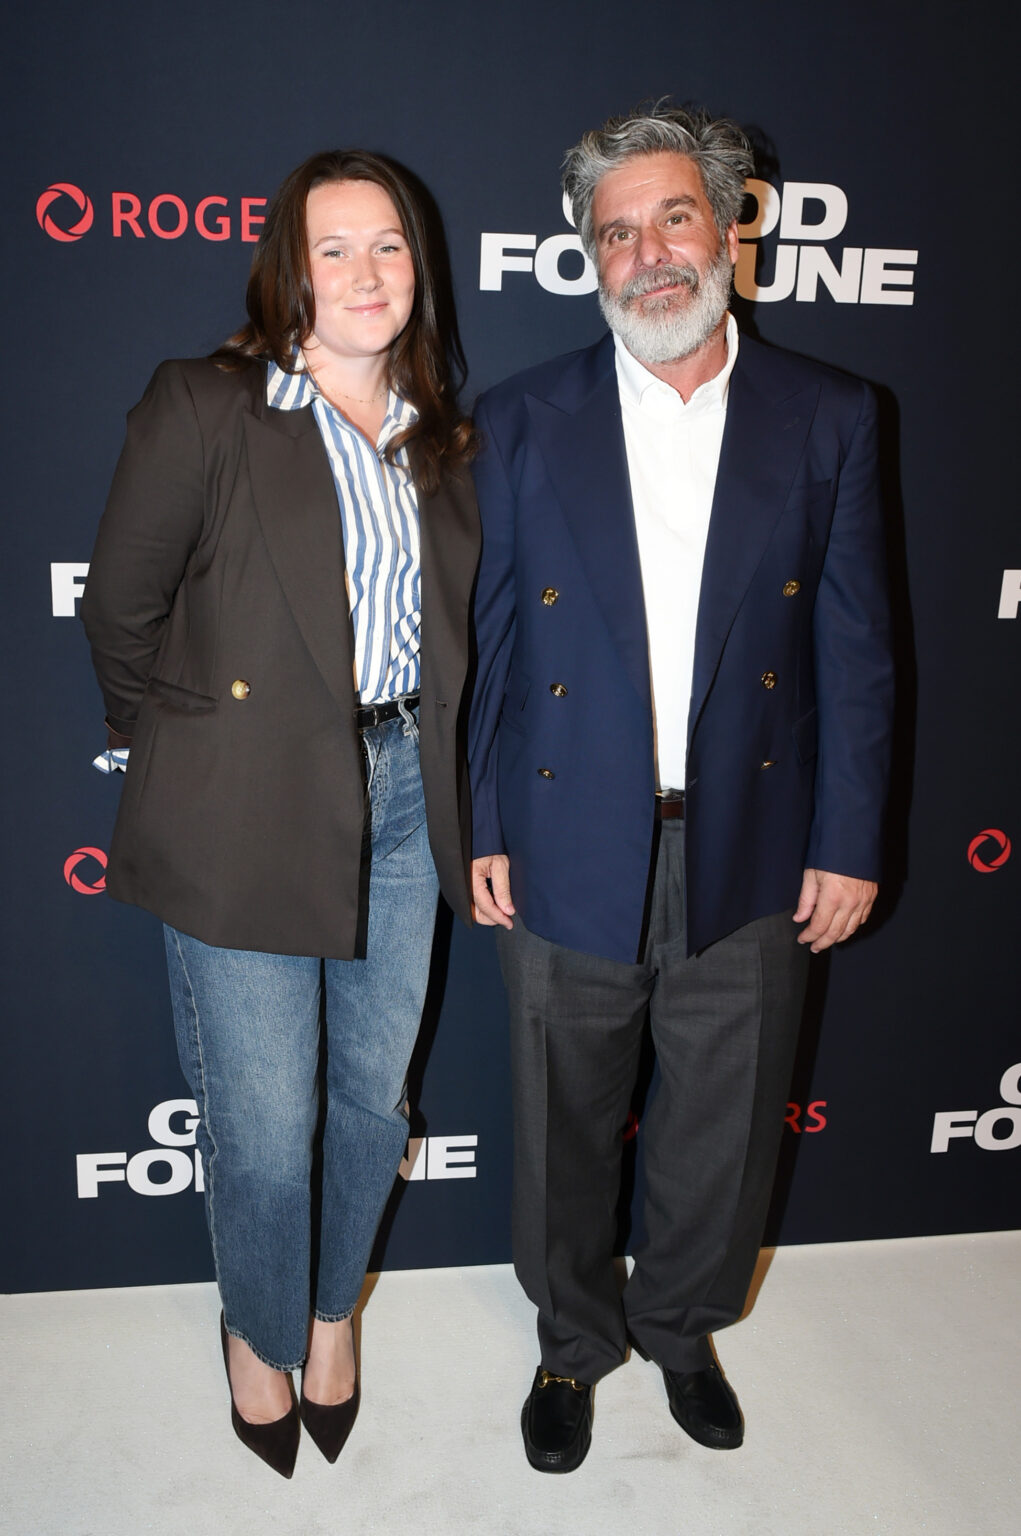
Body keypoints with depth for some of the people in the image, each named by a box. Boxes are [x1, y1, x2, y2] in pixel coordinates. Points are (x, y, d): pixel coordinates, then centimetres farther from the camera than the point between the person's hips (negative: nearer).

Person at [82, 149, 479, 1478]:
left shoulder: (438, 435, 10)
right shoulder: (203, 407, -5)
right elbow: (120, 610, -3)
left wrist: (438, 776, 8)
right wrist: (187, 742, 2)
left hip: (403, 804, 5)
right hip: (249, 818, -4)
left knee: (374, 1097, 16)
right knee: (263, 1125, 7)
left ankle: (334, 1309, 44)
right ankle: (261, 1336, 38)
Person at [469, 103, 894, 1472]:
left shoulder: (828, 418, 0)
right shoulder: (520, 423, -1)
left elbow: (854, 649, 0)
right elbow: (481, 640, 1)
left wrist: (848, 840, -2)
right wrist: (477, 826, -2)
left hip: (751, 855, 1)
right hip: (568, 854, 0)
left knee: (723, 1127, 17)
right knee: (567, 1126, 16)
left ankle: (682, 1324, 46)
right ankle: (575, 1339, 44)